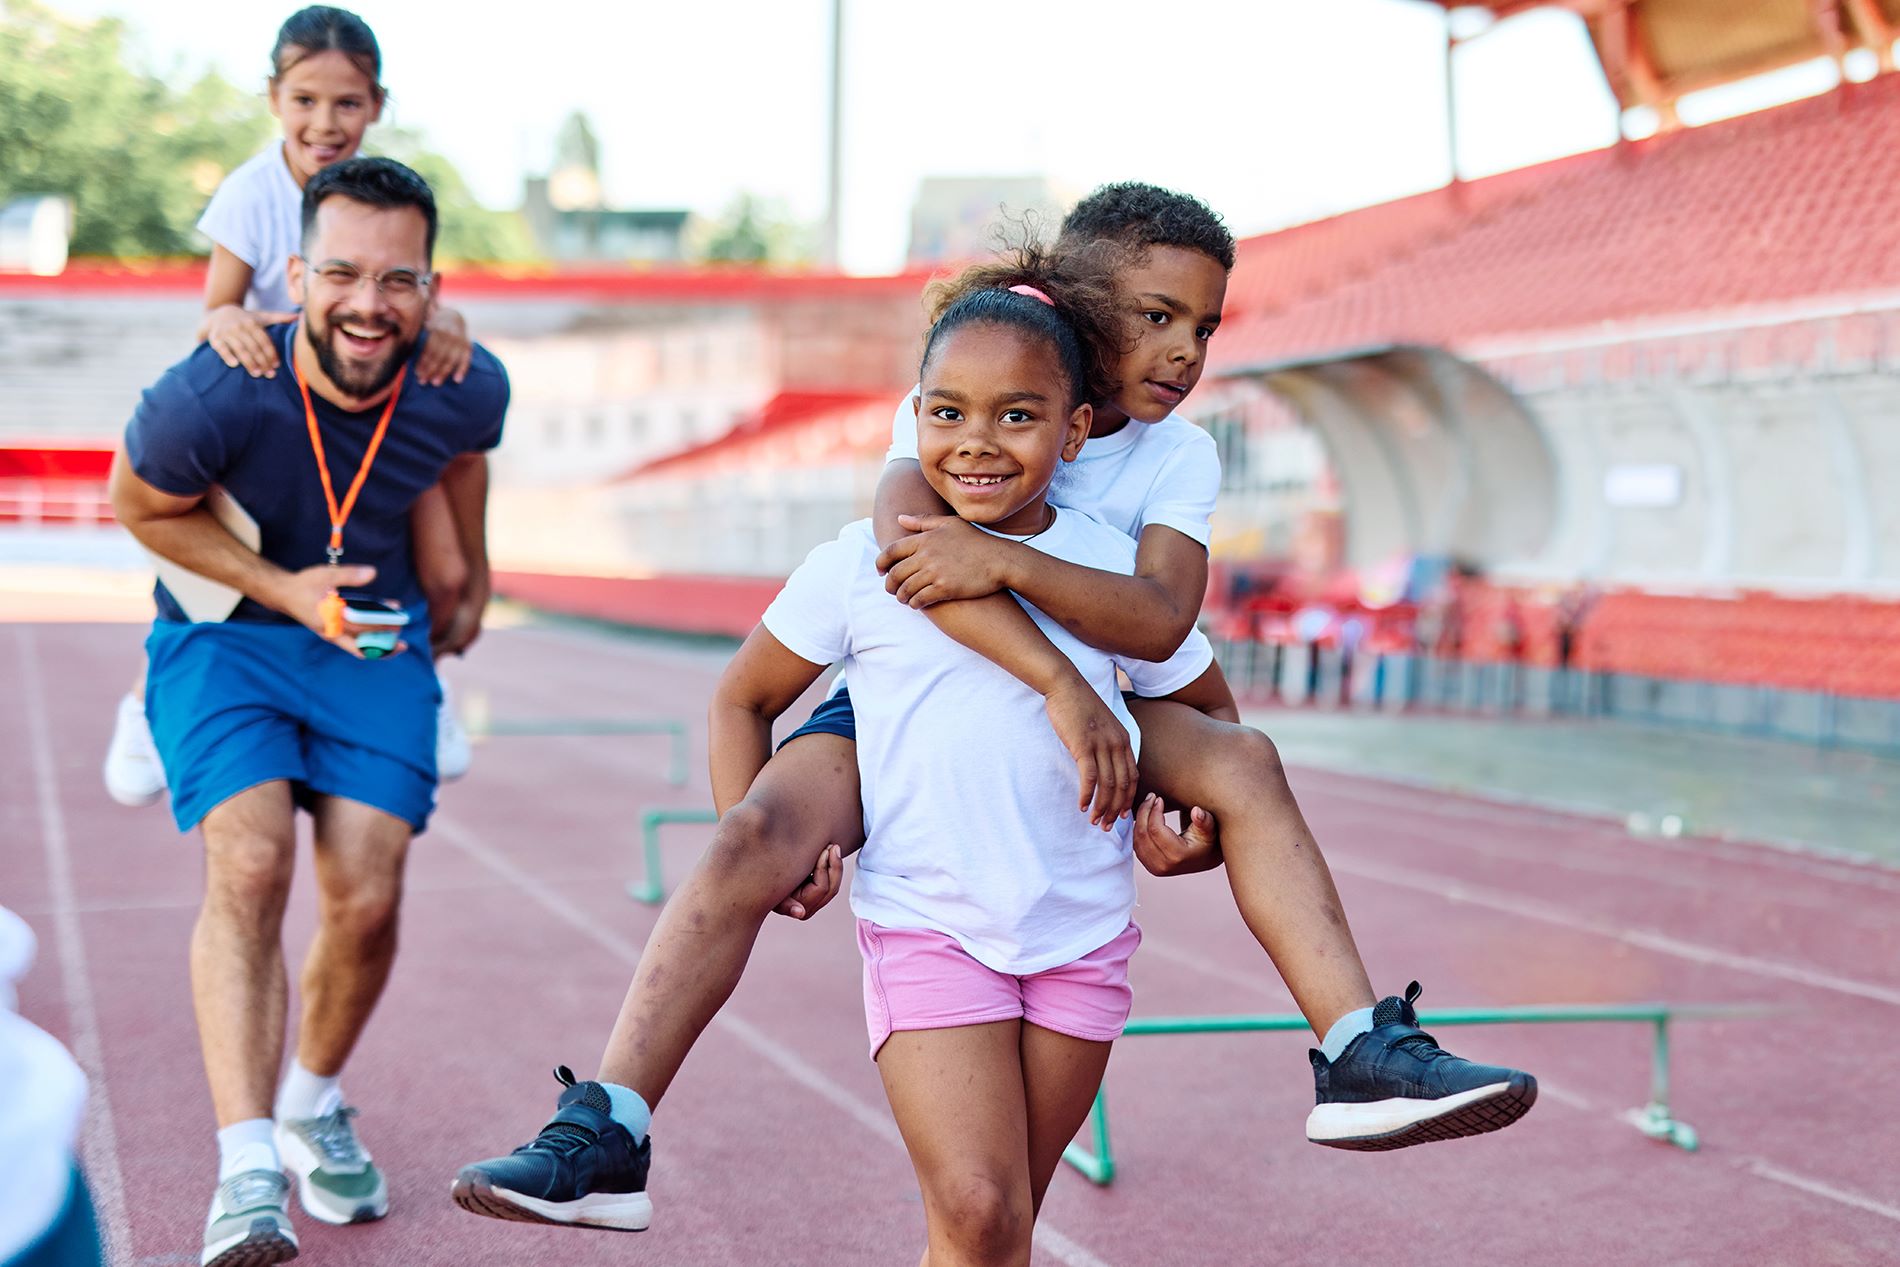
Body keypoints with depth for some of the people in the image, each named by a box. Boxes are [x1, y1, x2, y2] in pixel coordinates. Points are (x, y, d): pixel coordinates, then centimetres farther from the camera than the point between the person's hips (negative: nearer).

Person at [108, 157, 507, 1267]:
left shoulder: (466, 390, -19)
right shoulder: (212, 399, -29)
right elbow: (140, 506, -8)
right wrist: (285, 591, -18)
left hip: (378, 642, 3)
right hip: (225, 629, -2)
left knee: (367, 902, -3)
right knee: (250, 867, -22)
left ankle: (314, 1108, 26)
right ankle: (249, 1176, -21)